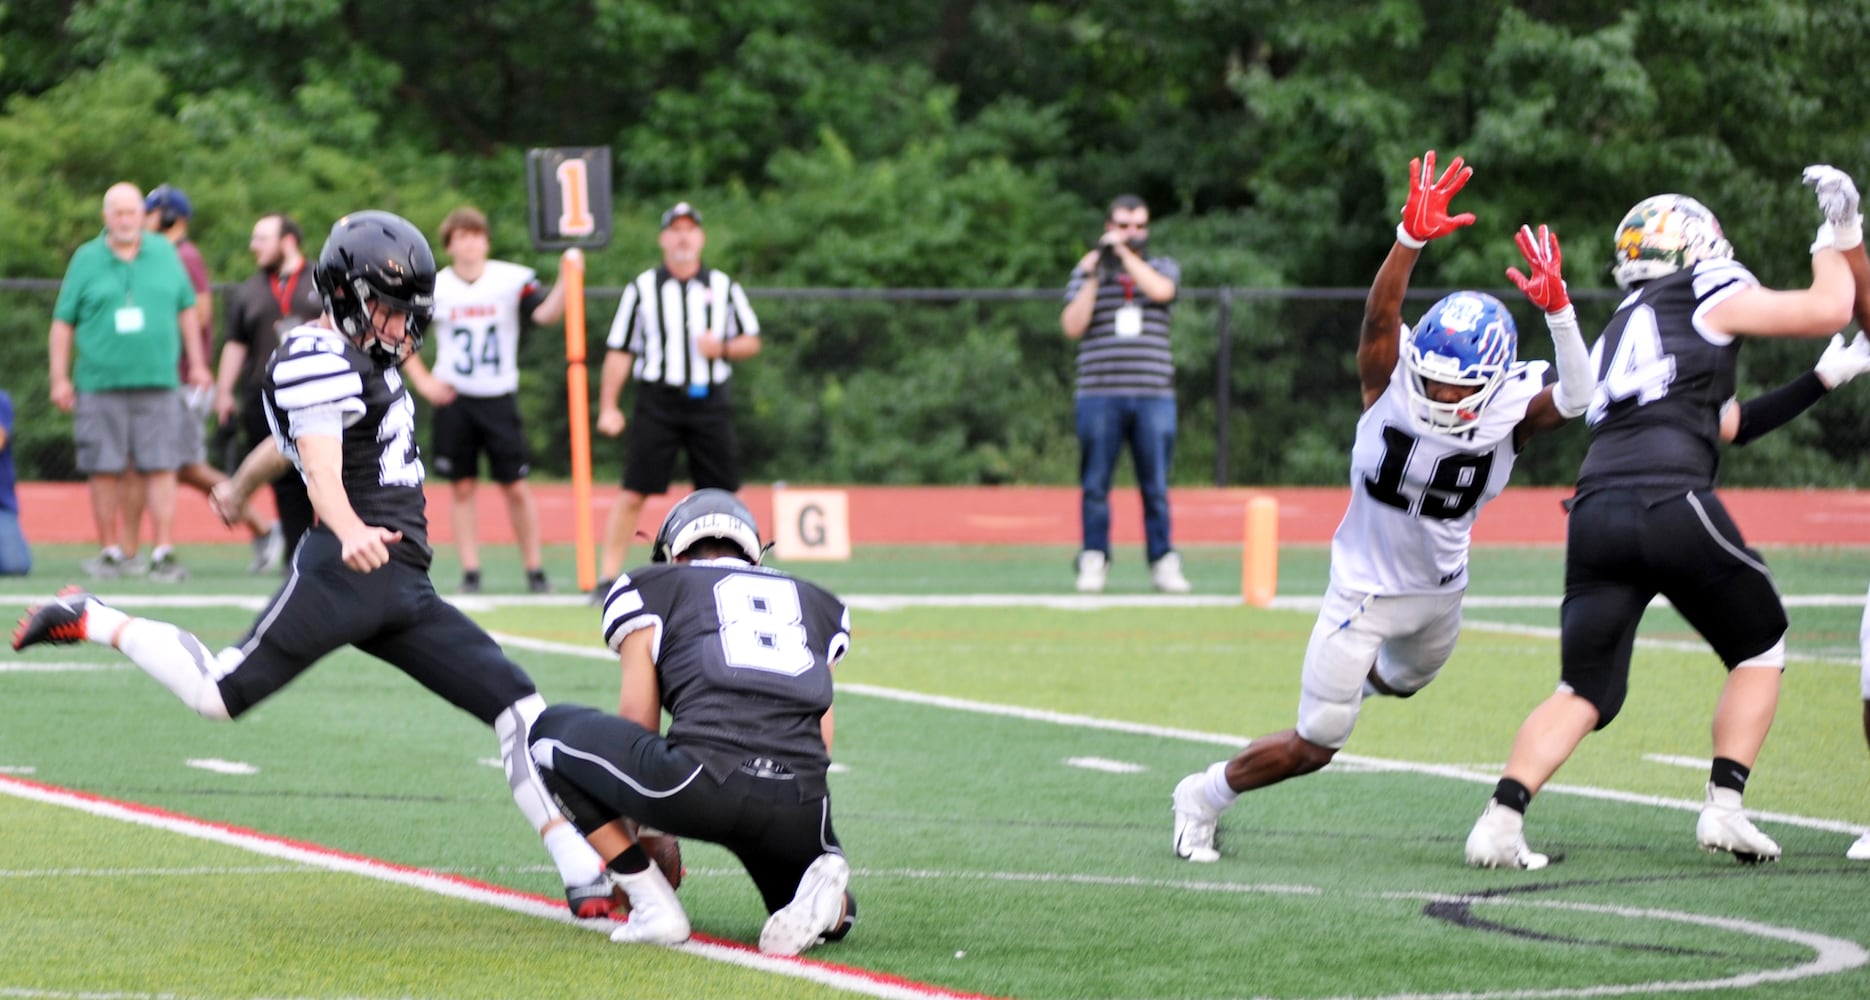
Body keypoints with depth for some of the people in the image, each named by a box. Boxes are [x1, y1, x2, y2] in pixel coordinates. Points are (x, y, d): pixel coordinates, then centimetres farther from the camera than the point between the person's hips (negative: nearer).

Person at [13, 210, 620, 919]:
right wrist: (349, 532, -47)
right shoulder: (316, 360, -11)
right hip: (345, 570, -9)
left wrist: (241, 487, 57)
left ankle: (583, 872, -4)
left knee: (515, 705, -2)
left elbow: (286, 442, 39)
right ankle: (90, 621, 14)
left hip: (404, 591, 9)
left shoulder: (364, 359, 20)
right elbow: (321, 469, -27)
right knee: (220, 694, -9)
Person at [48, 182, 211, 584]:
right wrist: (60, 379, 1)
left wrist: (196, 364, 14)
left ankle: (164, 553, -6)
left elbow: (186, 310, 18)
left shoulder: (165, 254, 11)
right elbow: (63, 322, 6)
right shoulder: (86, 260, 5)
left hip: (158, 383, 1)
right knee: (105, 471, 0)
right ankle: (111, 552, 9)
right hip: (100, 384, -1)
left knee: (161, 468, -6)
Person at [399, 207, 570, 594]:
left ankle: (535, 572, 8)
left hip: (499, 399, -1)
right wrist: (422, 380, 1)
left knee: (516, 487, -2)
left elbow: (545, 314, -21)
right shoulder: (434, 288, -2)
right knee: (463, 487, 3)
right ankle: (470, 573, 7)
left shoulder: (512, 280, -6)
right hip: (454, 401, 1)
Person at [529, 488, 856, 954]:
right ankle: (820, 889, -4)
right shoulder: (819, 606, 32)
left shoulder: (651, 589, 22)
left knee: (553, 732, 22)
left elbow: (637, 726, 21)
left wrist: (646, 825, 36)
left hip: (705, 780, -4)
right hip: (800, 807, 4)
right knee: (831, 916, 35)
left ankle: (654, 903, 10)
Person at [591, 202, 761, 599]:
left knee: (719, 493, 3)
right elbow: (619, 351, 3)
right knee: (634, 492, -7)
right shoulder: (643, 288, 4)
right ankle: (607, 577, -5)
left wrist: (723, 347, -8)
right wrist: (608, 408, -3)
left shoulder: (724, 287, 9)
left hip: (709, 403, 2)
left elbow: (752, 341, 14)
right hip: (658, 400, -2)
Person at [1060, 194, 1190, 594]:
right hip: (1100, 396, 0)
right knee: (1095, 485, -1)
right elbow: (1073, 327, -1)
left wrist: (1125, 253, -8)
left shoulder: (1162, 267, 13)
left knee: (1156, 486, 1)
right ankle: (1093, 561, 5)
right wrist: (1093, 279, -8)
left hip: (1154, 397, 0)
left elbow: (1161, 291, -11)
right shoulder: (1086, 272, 11)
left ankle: (1162, 562, 6)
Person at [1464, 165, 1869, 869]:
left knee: (1584, 691, 9)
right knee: (1760, 652, 16)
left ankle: (1502, 818, -11)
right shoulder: (1706, 299, 11)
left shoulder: (1618, 335, 32)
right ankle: (1724, 806, 6)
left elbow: (1732, 424, 38)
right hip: (1672, 506, -6)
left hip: (1595, 514, 6)